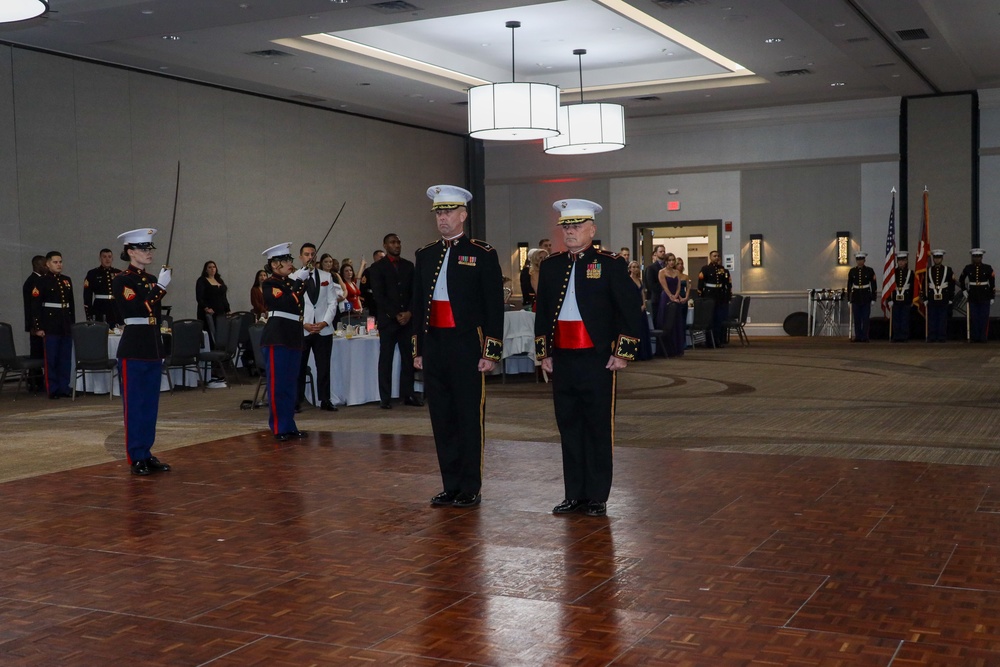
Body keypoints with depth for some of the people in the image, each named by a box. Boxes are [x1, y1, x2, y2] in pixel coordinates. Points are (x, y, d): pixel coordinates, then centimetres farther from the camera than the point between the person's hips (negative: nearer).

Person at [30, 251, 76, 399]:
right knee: (51, 360, 0)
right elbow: (35, 306, -9)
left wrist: (73, 323, 14)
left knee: (66, 359, 8)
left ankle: (64, 388, 15)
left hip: (67, 326, 5)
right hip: (51, 326, -5)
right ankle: (52, 390, 5)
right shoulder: (42, 282, -5)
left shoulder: (67, 280, 12)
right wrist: (37, 327, -13)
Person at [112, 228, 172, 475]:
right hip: (133, 350, -7)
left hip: (153, 348, 7)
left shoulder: (151, 280, 13)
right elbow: (139, 309, -21)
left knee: (151, 405, 10)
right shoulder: (121, 280, -8)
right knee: (134, 405, -1)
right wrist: (161, 287, -21)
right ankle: (136, 458, 5)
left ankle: (147, 454, 18)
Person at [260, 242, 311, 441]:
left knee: (291, 385, 10)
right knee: (278, 385, -4)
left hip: (293, 339, 8)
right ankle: (279, 428, 0)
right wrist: (297, 281, -14)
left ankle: (289, 426, 17)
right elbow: (284, 302, -19)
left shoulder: (291, 283, 16)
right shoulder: (269, 284, -5)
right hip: (276, 338, -8)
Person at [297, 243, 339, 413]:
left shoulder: (326, 277, 10)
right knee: (299, 366, 2)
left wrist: (325, 322, -7)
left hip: (323, 328, 2)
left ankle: (325, 400, 9)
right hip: (301, 329, -2)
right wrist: (303, 324, -10)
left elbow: (332, 302, 7)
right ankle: (297, 401, 9)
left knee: (324, 366, 4)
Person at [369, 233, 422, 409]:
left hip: (407, 319, 3)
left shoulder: (408, 266, 14)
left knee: (408, 358, 1)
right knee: (386, 359, -2)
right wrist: (395, 315, -11)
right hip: (388, 320, -3)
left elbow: (414, 292, 9)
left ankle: (408, 394, 8)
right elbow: (379, 296, -4)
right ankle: (385, 398, 1)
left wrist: (409, 312, -6)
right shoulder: (377, 268, 2)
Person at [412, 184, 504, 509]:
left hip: (467, 347, -5)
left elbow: (495, 307, -5)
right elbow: (417, 305, 15)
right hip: (434, 346, 5)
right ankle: (451, 486, 19)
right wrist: (417, 350, 12)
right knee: (442, 419, 9)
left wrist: (491, 352, -10)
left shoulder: (483, 254, -2)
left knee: (470, 419, 1)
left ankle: (470, 489, 10)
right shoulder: (425, 255, 13)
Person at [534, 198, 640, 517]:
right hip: (562, 360, 5)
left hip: (598, 360, -4)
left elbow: (630, 310, -5)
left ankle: (597, 497, 10)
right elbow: (542, 312, 16)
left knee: (599, 430, 2)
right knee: (569, 428, 9)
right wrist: (543, 353, 11)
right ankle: (574, 494, 18)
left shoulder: (611, 264, -3)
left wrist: (623, 353, -9)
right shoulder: (550, 266, 11)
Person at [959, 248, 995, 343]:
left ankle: (983, 338, 4)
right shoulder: (968, 268, 2)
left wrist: (992, 297, -1)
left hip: (985, 297, -1)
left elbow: (992, 283, 1)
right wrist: (964, 289, 12)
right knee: (973, 318, 2)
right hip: (972, 297, 1)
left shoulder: (988, 268, -1)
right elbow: (961, 279, 20)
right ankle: (975, 338, 6)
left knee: (984, 318, -1)